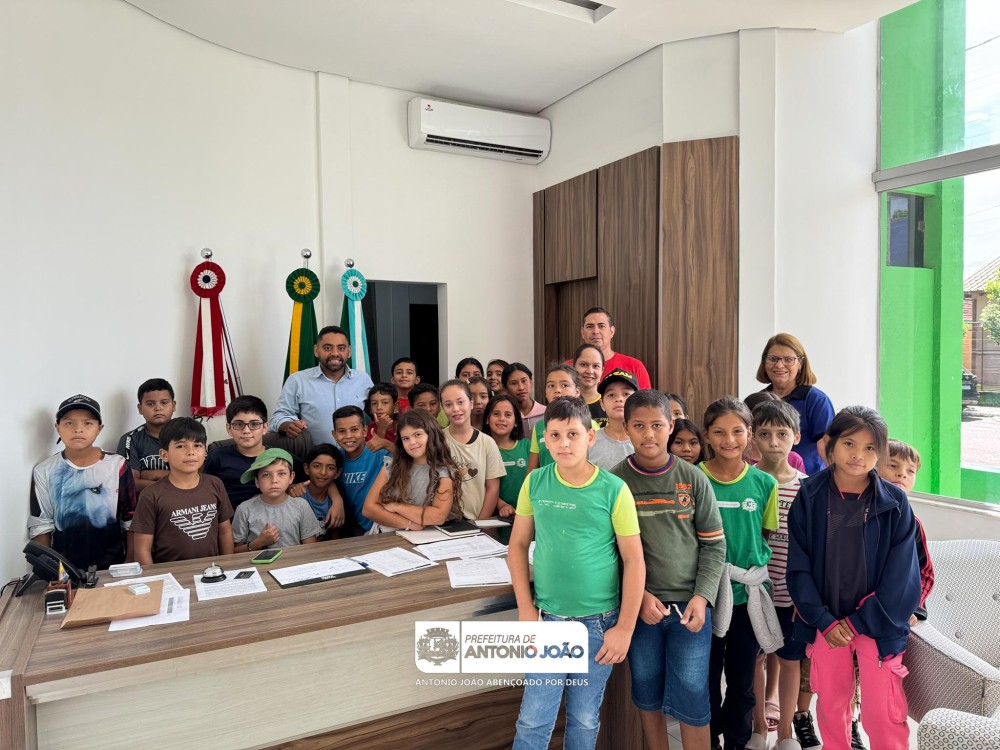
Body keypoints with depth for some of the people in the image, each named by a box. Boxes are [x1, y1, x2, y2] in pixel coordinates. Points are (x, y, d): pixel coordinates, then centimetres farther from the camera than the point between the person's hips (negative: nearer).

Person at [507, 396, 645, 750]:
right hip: (549, 618, 1)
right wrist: (526, 609, -1)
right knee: (533, 719, 6)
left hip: (598, 621, -1)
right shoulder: (535, 483, -5)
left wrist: (624, 629, -7)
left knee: (585, 719, 16)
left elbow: (634, 562, -7)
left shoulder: (614, 490, -12)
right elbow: (518, 545, 4)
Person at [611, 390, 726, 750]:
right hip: (638, 607, 0)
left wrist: (701, 598, -9)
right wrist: (639, 595, -11)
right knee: (647, 695, 13)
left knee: (692, 699, 4)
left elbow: (714, 545, 1)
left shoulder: (694, 480, -1)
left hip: (689, 606, 0)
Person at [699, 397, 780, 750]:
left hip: (748, 595, 2)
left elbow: (767, 536, 9)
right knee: (706, 677, 11)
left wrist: (753, 572, -2)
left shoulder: (765, 484, -2)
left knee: (743, 681, 16)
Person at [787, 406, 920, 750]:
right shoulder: (809, 498, -6)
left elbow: (900, 575, -8)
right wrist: (824, 620, -11)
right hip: (826, 622, 1)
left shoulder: (895, 503, -8)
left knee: (882, 713, 3)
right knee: (830, 706, 14)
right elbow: (799, 567, -4)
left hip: (878, 622, -1)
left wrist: (858, 621, -10)